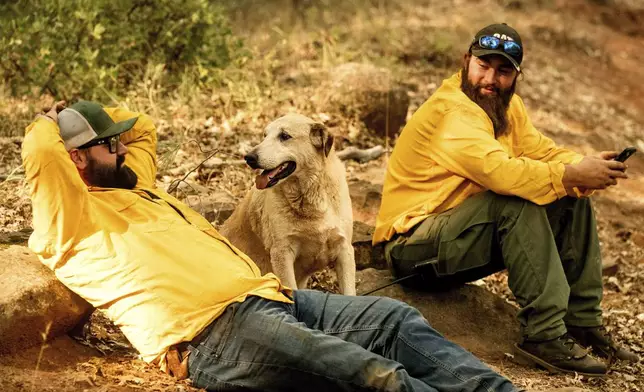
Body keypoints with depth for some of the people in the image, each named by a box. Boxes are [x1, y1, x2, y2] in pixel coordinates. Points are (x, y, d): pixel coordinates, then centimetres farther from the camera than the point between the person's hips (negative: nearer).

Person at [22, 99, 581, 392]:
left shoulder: (133, 188, 29)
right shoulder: (71, 222, 2)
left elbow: (143, 126, 44)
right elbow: (40, 147, -15)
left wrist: (80, 114, 34)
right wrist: (56, 119, 8)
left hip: (265, 297, 10)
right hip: (211, 330, -10)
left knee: (396, 317, -5)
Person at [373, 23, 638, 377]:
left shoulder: (505, 105, 8)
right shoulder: (452, 111, -22)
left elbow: (544, 152, -3)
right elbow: (500, 170, -36)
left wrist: (586, 168, -24)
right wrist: (571, 175, -36)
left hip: (467, 237, 9)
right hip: (413, 246, -9)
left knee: (571, 200, 0)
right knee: (517, 200, -31)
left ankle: (583, 322, 4)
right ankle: (544, 334, -29)